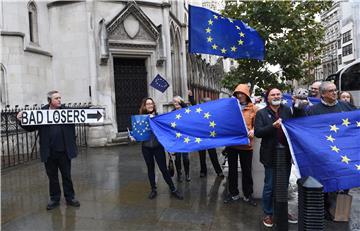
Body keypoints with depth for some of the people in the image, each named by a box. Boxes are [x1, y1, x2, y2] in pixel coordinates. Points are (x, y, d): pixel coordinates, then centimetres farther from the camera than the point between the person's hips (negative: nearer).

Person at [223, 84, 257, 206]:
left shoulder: (253, 108, -1)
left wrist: (253, 131, -22)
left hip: (246, 144, -2)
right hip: (231, 143, 2)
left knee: (246, 171, 8)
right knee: (232, 170, 12)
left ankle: (248, 195, 23)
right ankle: (233, 193, 27)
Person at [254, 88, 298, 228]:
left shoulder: (287, 110, 5)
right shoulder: (261, 113, -4)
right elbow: (257, 132, -14)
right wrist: (273, 126, -23)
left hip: (286, 154, 4)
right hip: (271, 155, -3)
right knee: (269, 186, 7)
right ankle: (268, 214, 23)